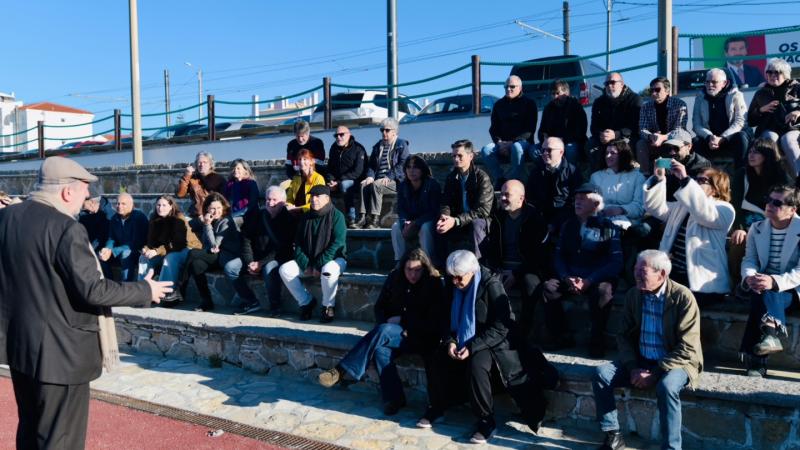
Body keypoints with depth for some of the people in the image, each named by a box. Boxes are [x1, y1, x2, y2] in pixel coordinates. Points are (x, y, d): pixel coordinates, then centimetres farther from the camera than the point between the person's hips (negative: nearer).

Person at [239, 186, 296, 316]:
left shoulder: (289, 221, -6)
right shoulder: (256, 216, 7)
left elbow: (282, 248, -12)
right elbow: (246, 239, 3)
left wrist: (261, 263, -19)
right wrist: (249, 262, -11)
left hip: (277, 259, -5)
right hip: (255, 258, 5)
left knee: (269, 269, -37)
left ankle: (275, 305, -17)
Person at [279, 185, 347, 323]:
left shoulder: (336, 216, -8)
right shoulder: (306, 217, 9)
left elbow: (337, 244, -17)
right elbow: (298, 243, 7)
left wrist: (319, 265, -21)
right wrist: (305, 265, -9)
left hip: (334, 258, -5)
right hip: (308, 259, 6)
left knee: (328, 271, -39)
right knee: (284, 269, -15)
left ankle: (328, 306, -13)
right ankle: (306, 302, 0)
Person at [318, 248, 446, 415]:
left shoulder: (433, 285, -7)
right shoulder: (394, 278, 5)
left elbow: (435, 323, -9)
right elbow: (380, 307, 12)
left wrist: (401, 320, -11)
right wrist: (386, 329, -8)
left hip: (421, 338, -5)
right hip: (396, 334, 5)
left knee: (383, 331, -31)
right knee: (380, 348, -29)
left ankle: (341, 371, -26)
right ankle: (394, 399, -23)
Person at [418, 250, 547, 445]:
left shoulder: (491, 285, -21)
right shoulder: (452, 285, -2)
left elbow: (501, 326, -21)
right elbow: (448, 318, 8)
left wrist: (473, 347, -27)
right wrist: (450, 341, -12)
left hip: (491, 342, -5)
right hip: (462, 340, 6)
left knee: (476, 366, -32)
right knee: (439, 359, -17)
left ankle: (486, 420, -14)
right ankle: (436, 407, 7)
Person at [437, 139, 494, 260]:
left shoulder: (482, 178, -13)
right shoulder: (451, 177, 5)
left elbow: (483, 210, -21)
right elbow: (445, 203, 3)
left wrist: (456, 221, -31)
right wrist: (444, 217, -22)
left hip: (480, 221, -5)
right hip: (458, 221, 5)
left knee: (475, 224, -37)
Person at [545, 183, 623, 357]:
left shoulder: (608, 227, 2)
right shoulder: (569, 225, 14)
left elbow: (616, 263, -8)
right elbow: (558, 256, 9)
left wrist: (588, 281, -20)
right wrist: (567, 278, -11)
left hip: (599, 280, -3)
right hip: (571, 278, 3)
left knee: (603, 291, -37)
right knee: (548, 287, -25)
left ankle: (597, 341, -17)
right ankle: (562, 336, -10)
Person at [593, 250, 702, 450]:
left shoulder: (683, 297, -16)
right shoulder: (633, 295, -1)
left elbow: (687, 349, -18)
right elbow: (624, 336, 6)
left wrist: (655, 374, -22)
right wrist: (633, 367, -10)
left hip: (676, 362, -5)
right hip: (640, 360, 5)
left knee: (666, 386, -37)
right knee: (601, 373, -16)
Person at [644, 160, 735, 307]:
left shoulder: (724, 209, 0)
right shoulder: (683, 206, 21)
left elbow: (704, 212, -23)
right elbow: (655, 207, 12)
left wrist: (685, 178, -28)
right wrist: (658, 178, -1)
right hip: (672, 274, 6)